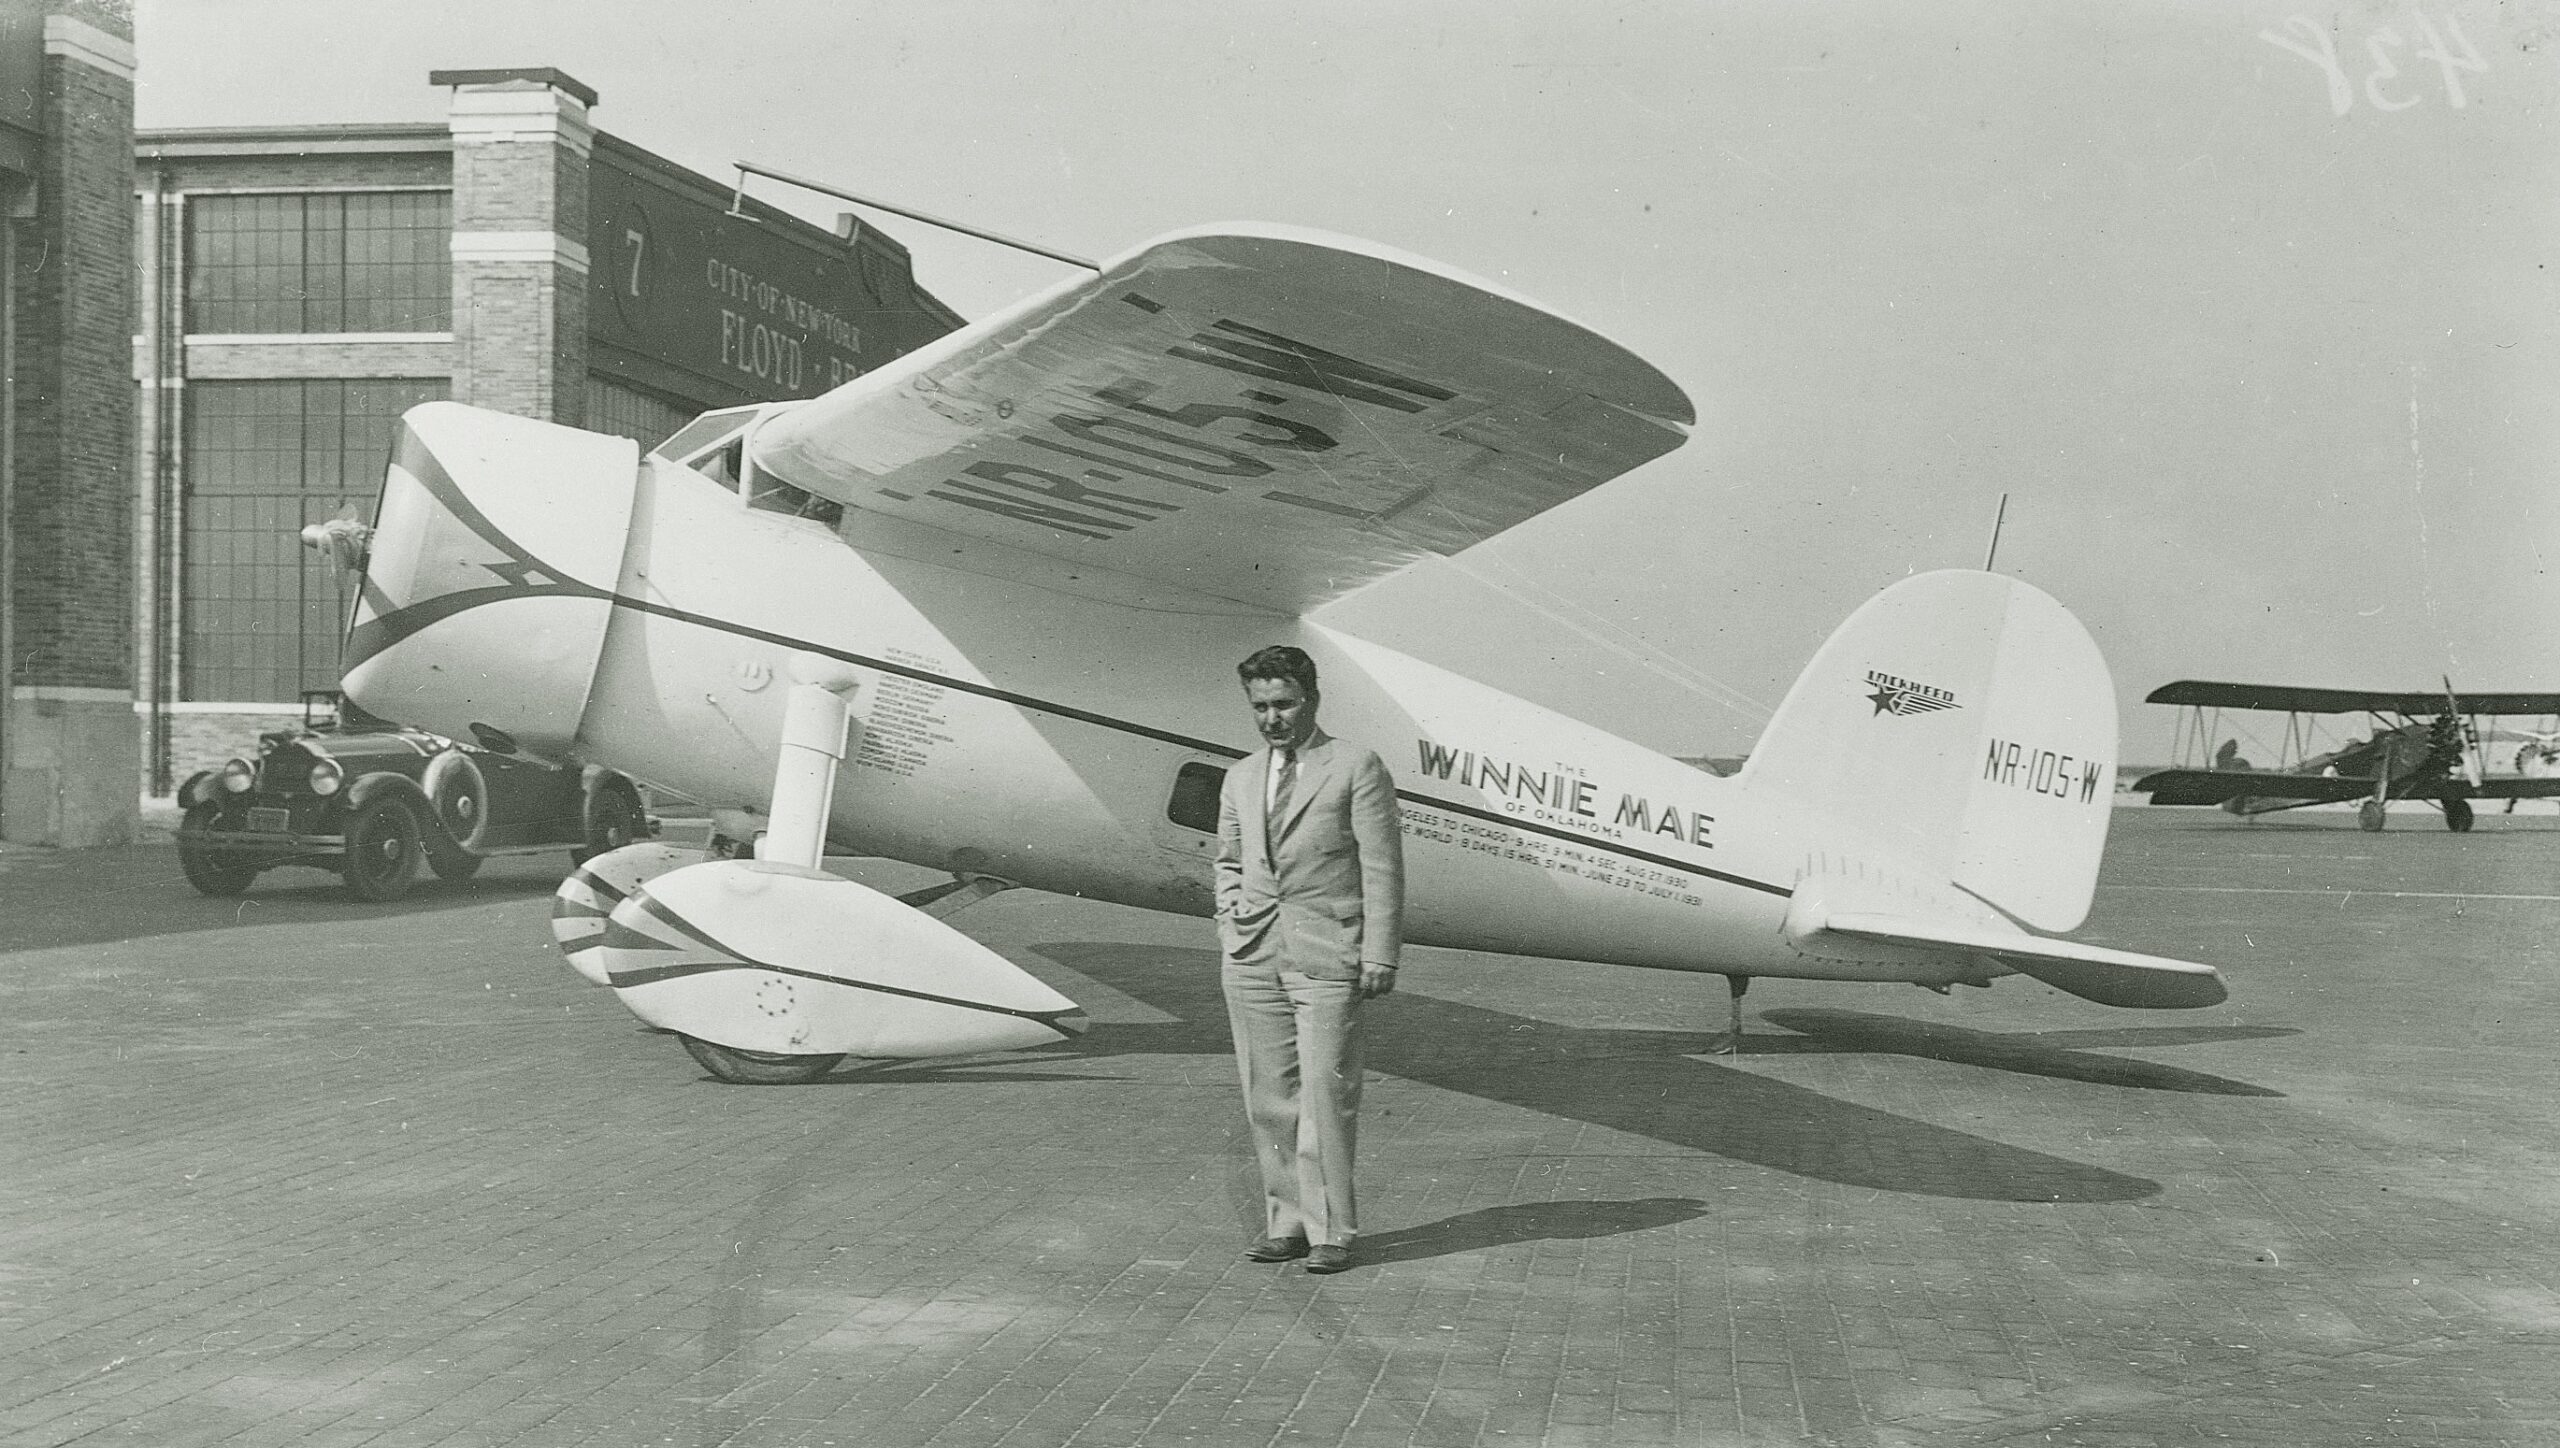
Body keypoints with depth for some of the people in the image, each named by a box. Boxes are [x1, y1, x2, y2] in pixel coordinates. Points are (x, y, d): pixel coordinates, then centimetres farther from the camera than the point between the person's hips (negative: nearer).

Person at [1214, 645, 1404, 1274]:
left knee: (1325, 1094, -6)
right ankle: (1285, 1221, 15)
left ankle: (1331, 1230, 2)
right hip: (1251, 954, 5)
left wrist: (1380, 956, -9)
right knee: (1268, 1096, 6)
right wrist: (1232, 921, 10)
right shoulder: (1241, 779, 15)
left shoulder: (1357, 768, -1)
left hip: (1325, 950, -5)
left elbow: (1382, 868, -4)